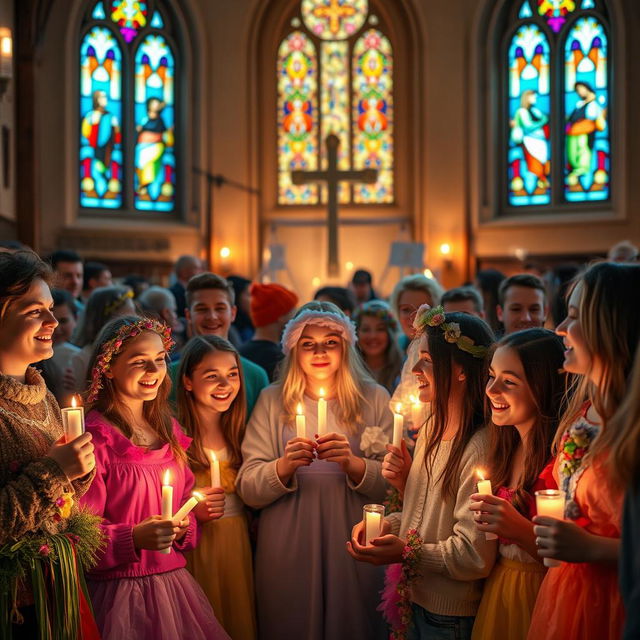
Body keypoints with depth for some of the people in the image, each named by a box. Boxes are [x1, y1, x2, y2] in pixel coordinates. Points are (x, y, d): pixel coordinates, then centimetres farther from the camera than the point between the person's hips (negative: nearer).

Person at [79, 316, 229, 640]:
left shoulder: (168, 431, 10)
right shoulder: (95, 439, -13)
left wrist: (184, 526, 1)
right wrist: (134, 538, -29)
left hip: (175, 583, 7)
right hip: (121, 589, -6)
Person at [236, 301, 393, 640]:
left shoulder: (374, 399, 4)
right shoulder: (272, 401, 4)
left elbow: (395, 486, -3)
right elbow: (248, 490, -2)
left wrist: (354, 464, -20)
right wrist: (284, 467, -20)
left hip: (354, 550, 0)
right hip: (288, 553, 0)